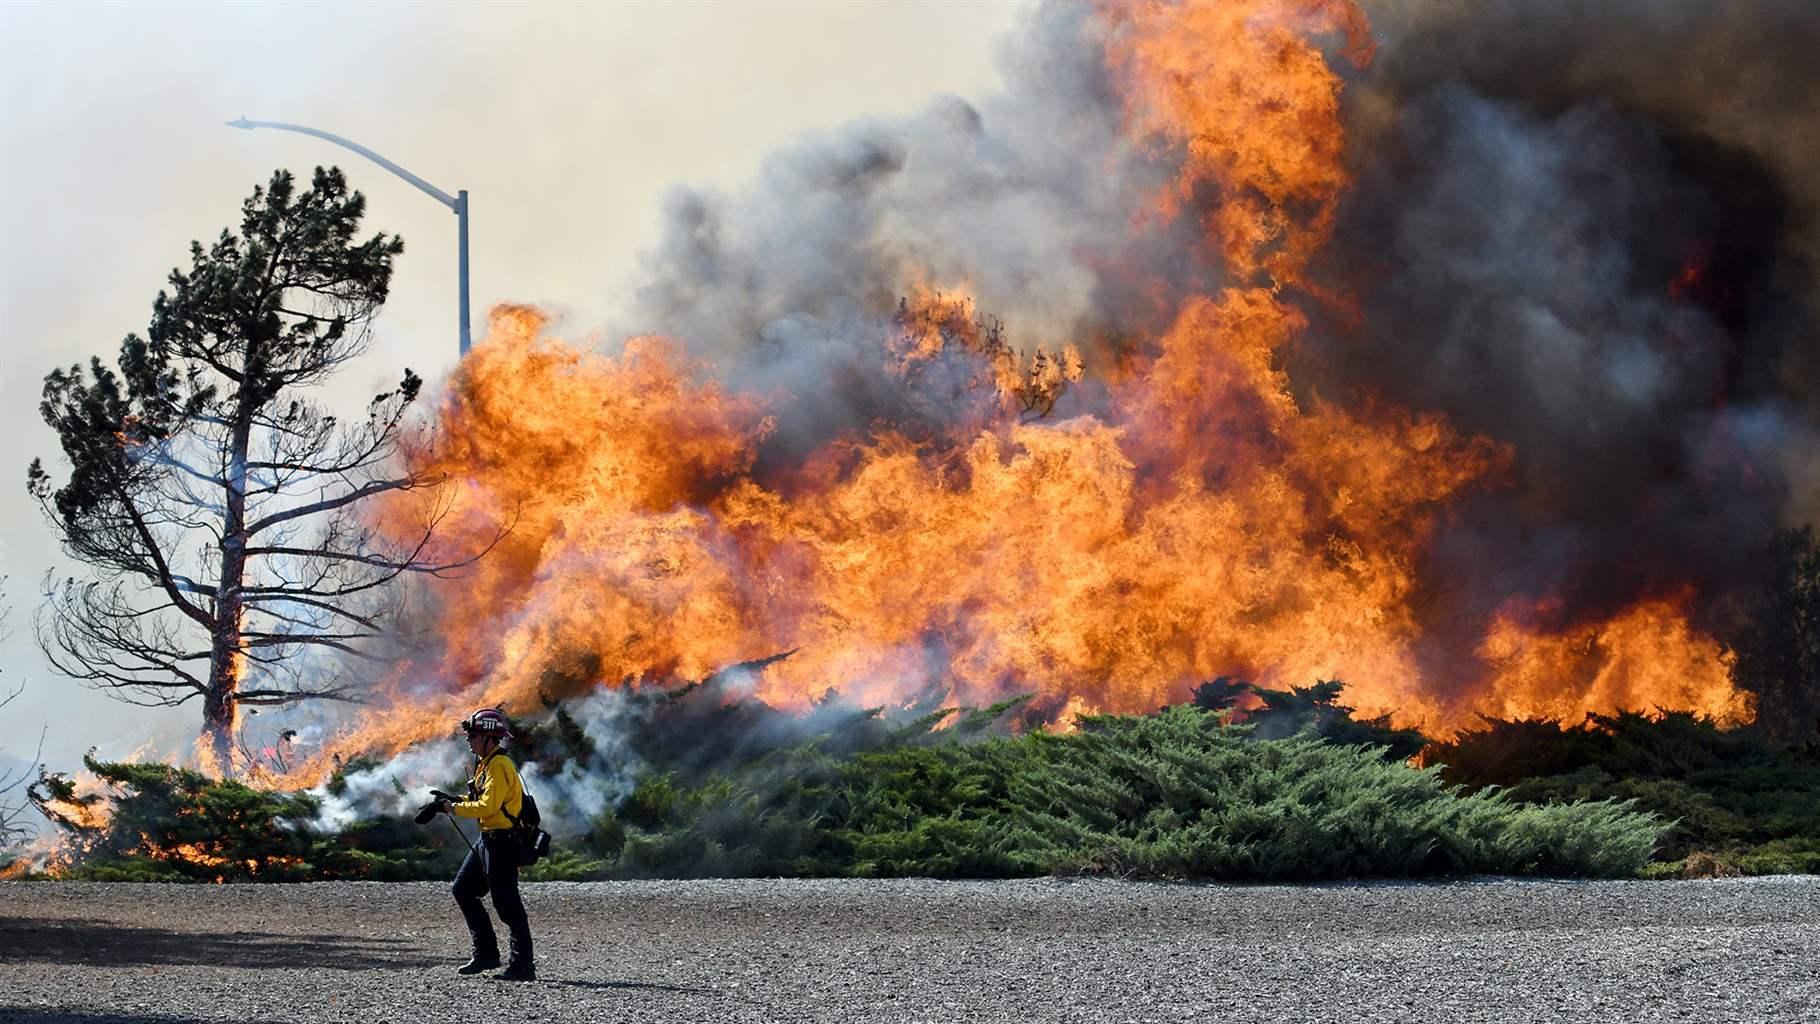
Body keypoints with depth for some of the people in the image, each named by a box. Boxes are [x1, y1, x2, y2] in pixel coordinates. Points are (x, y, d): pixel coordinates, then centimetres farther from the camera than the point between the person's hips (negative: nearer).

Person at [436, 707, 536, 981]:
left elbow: (488, 806, -25)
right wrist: (457, 801, 7)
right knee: (462, 889, 13)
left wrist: (456, 808, -15)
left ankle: (523, 966, -6)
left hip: (501, 842, -11)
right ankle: (485, 953, 18)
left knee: (506, 902, -9)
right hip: (488, 839, 11)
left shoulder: (499, 766, -17)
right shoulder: (486, 763, 15)